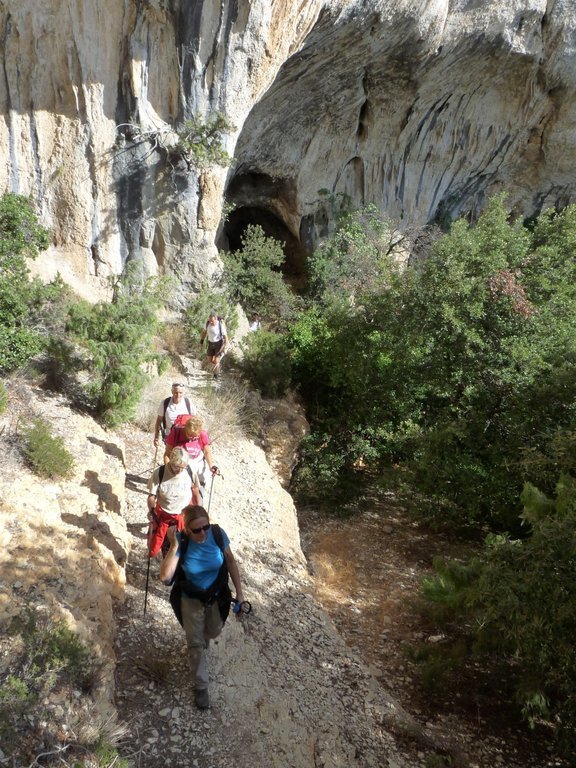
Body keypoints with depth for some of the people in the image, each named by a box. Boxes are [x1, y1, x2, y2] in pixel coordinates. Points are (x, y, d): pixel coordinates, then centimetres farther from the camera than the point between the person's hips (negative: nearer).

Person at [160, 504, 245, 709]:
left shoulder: (217, 533, -25)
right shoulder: (180, 541, -30)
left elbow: (230, 561, -8)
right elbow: (165, 577, -39)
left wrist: (239, 592, -5)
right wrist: (174, 545, -44)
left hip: (217, 596, 2)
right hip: (191, 600, -2)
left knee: (213, 632, 27)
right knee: (195, 643, 12)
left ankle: (202, 637, 63)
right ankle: (201, 685, 35)